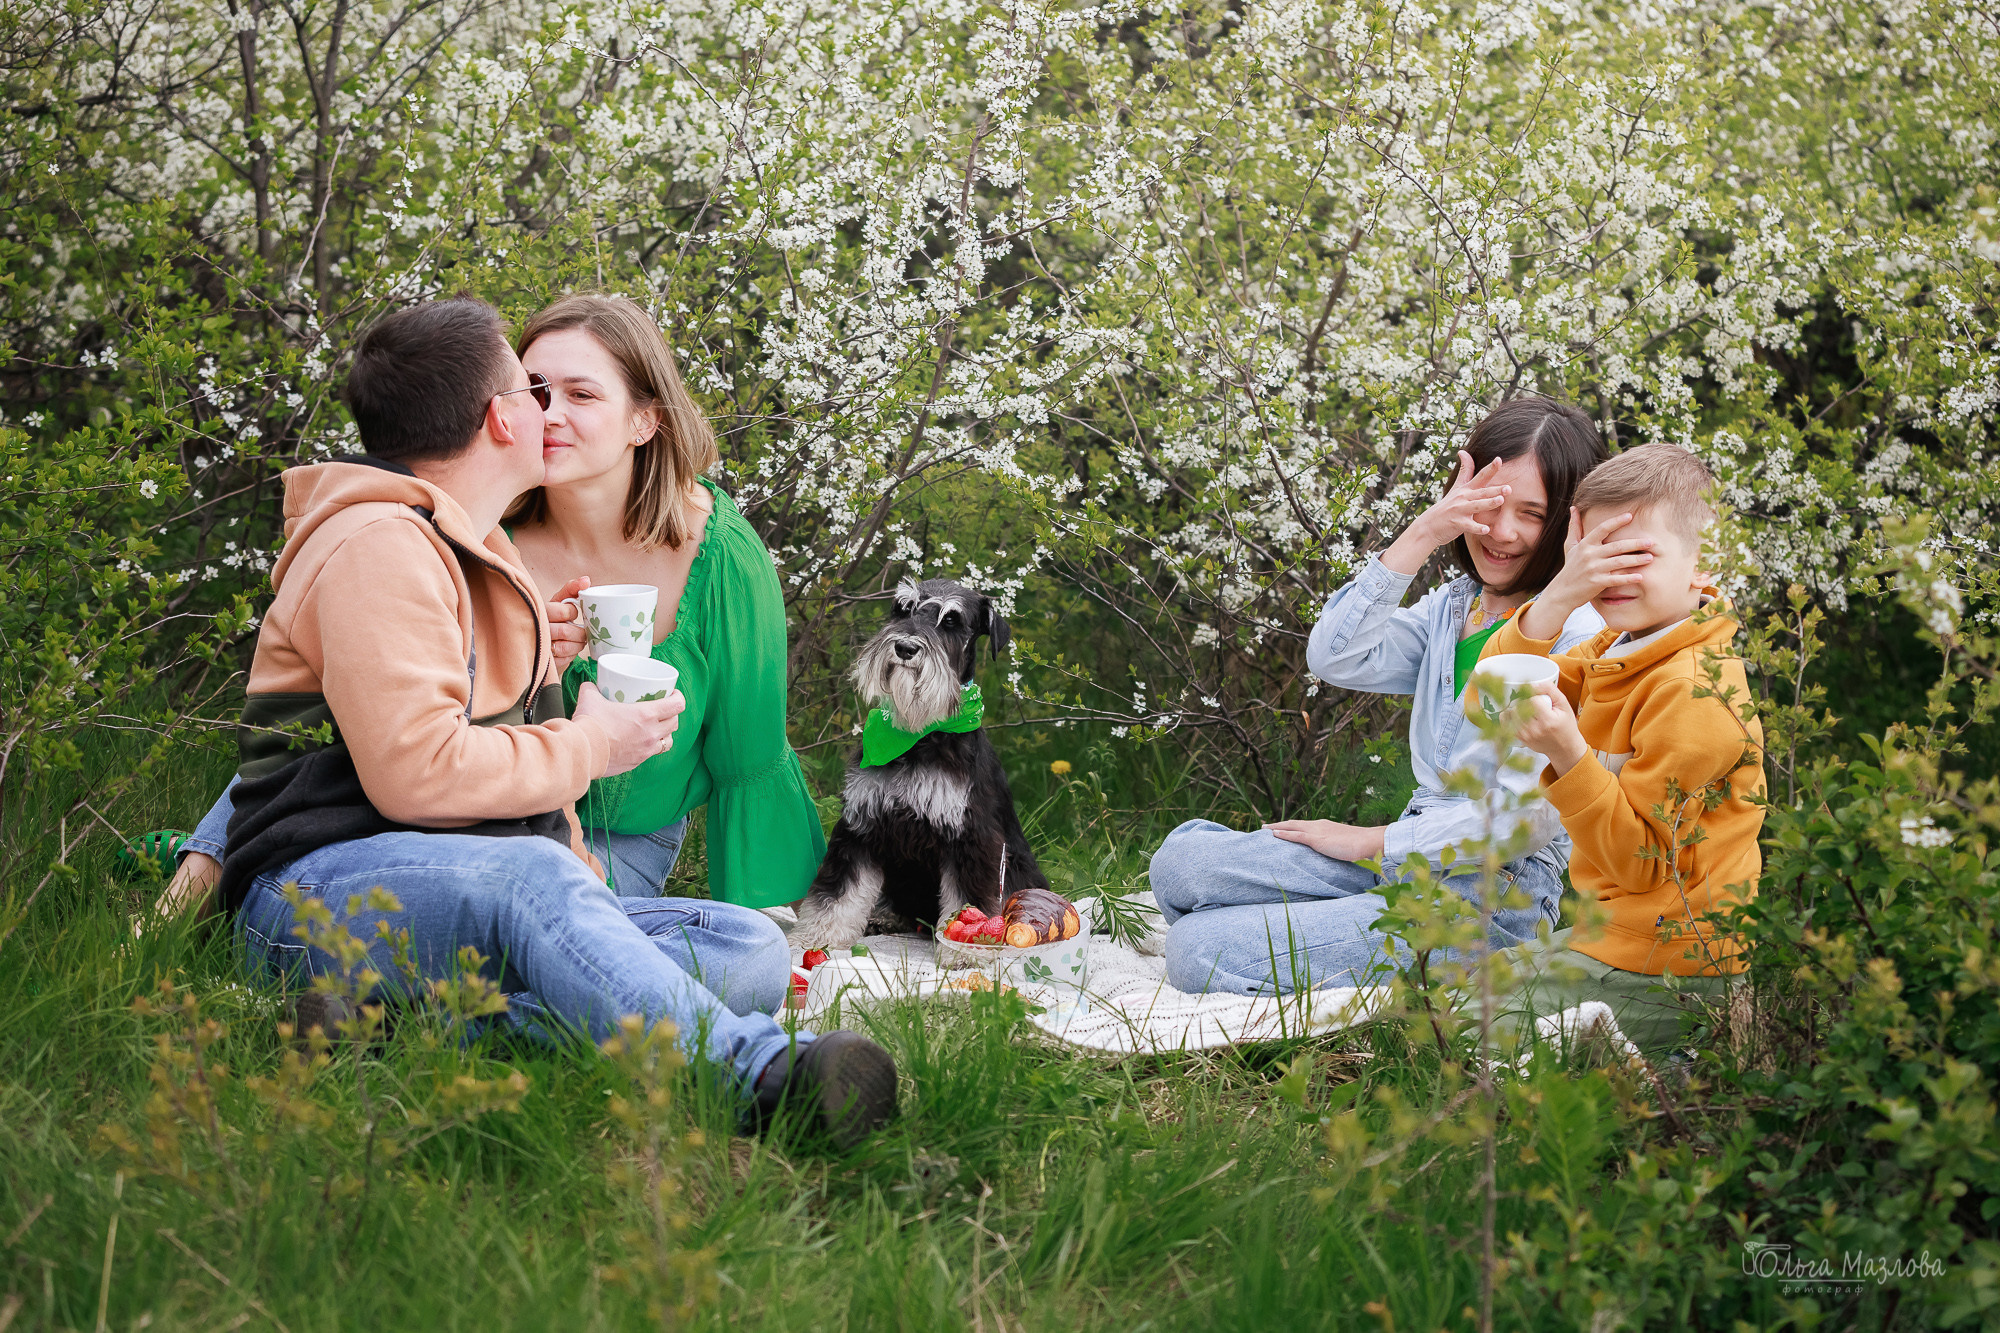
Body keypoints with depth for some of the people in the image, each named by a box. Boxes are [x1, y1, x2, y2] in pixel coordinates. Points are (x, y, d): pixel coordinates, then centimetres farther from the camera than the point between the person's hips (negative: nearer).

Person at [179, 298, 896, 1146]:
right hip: (326, 885, -9)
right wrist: (587, 747, -5)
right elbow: (415, 772, -20)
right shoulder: (377, 545, -7)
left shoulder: (480, 557, 26)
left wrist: (584, 882, 12)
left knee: (752, 950, -13)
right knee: (531, 879, -41)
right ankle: (763, 1074, -58)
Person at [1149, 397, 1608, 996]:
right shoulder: (1450, 608, 10)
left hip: (1491, 899, -8)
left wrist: (1371, 842, -10)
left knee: (1198, 952, -16)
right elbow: (1334, 659, -6)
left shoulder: (1576, 638, -13)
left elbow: (1531, 818, -18)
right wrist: (1419, 537, -15)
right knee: (1182, 860, -5)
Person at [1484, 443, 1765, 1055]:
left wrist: (1569, 755, -34)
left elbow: (1641, 862, -21)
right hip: (1615, 930, 9)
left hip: (1664, 967, -9)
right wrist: (1558, 598, -18)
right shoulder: (1618, 647, 5)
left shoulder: (1695, 690, -23)